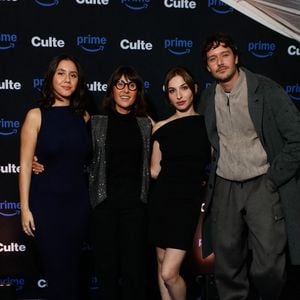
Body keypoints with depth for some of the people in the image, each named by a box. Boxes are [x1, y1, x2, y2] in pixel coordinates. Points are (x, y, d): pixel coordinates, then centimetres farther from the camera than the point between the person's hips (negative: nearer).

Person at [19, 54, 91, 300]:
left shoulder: (84, 117, 6)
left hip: (79, 201, 3)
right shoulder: (36, 116, -4)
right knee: (56, 269, 4)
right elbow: (25, 164, -6)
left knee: (72, 268, 11)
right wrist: (25, 208, -9)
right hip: (47, 201, -3)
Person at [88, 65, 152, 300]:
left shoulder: (145, 124, 9)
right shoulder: (96, 122, 4)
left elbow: (148, 165, 13)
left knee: (134, 266, 2)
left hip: (135, 200, 1)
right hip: (104, 199, -1)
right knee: (106, 265, 7)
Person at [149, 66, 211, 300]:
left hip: (190, 201, -3)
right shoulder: (161, 128, 5)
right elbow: (155, 171, 8)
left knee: (169, 273, -8)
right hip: (162, 198, 3)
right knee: (162, 262, 10)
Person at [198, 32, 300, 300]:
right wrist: (209, 177, 9)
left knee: (267, 267, -7)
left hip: (263, 186, -4)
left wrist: (273, 178, -9)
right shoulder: (207, 98, 6)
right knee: (227, 266, 8)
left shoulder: (266, 90, -8)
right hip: (224, 188, 4)